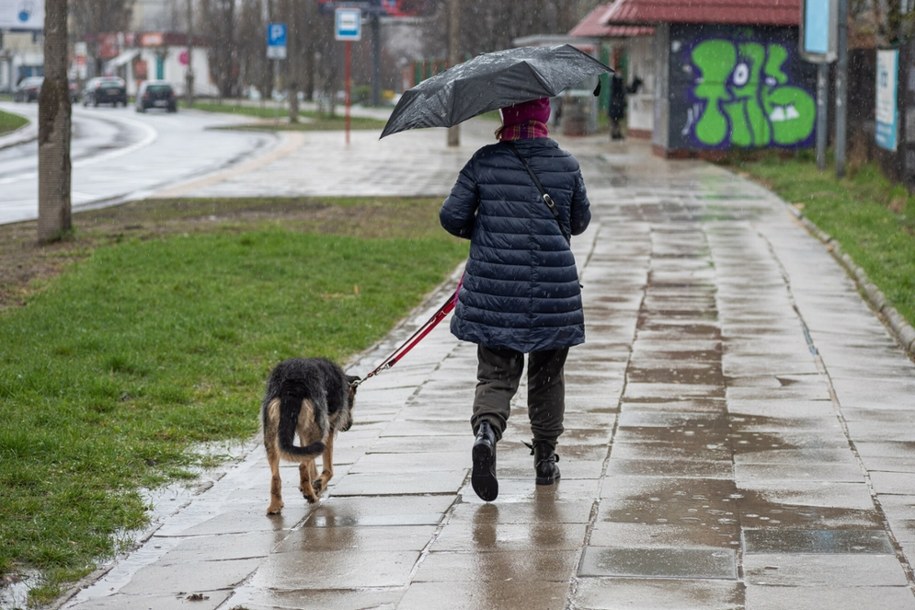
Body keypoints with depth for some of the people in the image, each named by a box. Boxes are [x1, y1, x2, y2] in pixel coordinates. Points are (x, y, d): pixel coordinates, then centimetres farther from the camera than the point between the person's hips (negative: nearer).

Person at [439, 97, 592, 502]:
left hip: (493, 288, 0)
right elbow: (580, 222, 10)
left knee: (496, 373, 6)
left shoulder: (484, 162, -4)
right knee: (547, 376, 16)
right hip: (553, 289, 0)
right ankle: (545, 461, 23)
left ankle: (486, 431, -23)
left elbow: (451, 217, -3)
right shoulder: (566, 166, -2)